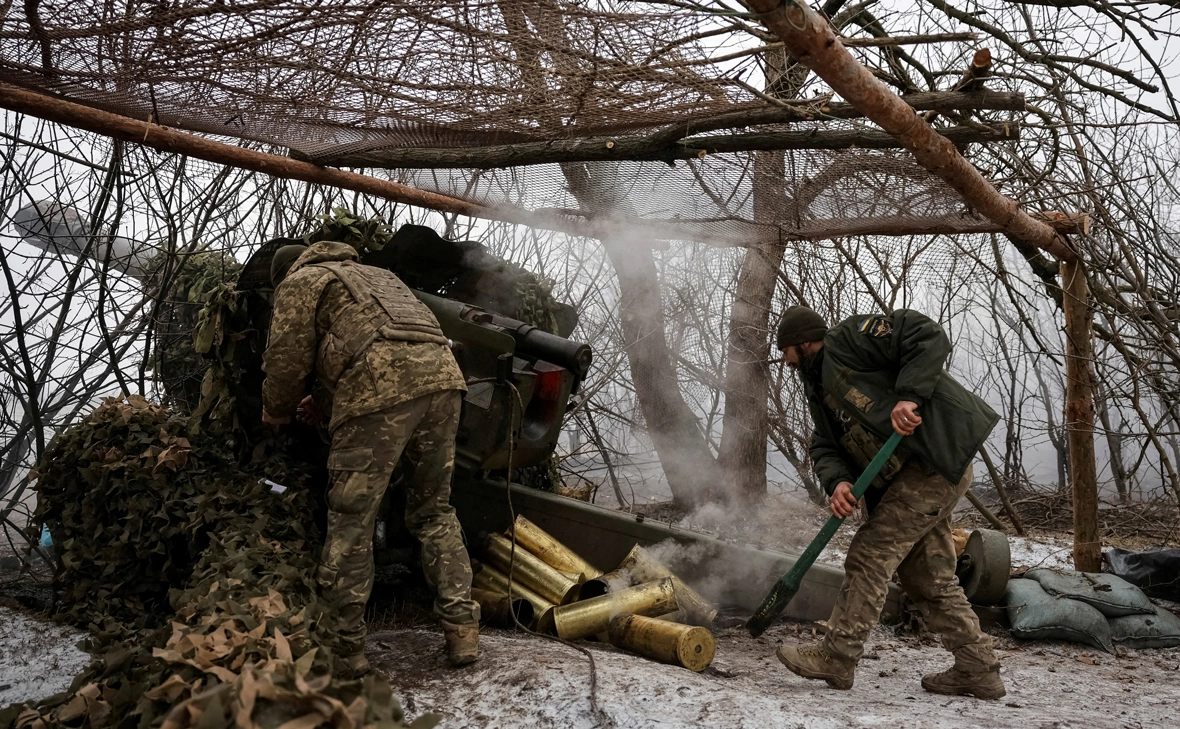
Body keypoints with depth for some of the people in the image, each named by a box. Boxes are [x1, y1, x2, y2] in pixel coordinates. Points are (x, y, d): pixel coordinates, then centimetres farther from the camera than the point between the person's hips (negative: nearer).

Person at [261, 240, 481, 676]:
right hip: (441, 374, 7)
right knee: (434, 512, 16)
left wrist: (276, 414, 26)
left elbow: (288, 360, 9)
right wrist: (325, 401, 44)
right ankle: (461, 630, 11)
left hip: (381, 388, -7)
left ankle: (344, 646, 6)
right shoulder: (375, 275, 39)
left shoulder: (300, 282, 18)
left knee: (351, 521, 2)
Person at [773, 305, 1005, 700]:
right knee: (927, 576, 12)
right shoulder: (820, 390, 22)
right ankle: (978, 669, 20)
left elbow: (928, 337, -16)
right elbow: (825, 448, 10)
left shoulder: (849, 338, -6)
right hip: (909, 475, 10)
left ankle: (836, 657, -3)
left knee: (870, 555, -9)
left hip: (937, 458, -10)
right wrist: (837, 481, -11)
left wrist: (909, 396, -25)